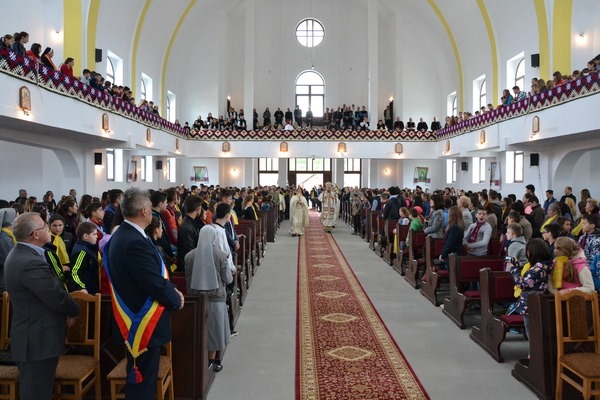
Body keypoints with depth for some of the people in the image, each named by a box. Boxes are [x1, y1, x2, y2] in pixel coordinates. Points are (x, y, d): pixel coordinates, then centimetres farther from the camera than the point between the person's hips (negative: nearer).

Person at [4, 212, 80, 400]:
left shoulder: (20, 254, 8)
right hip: (38, 340, -10)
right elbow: (58, 298, -23)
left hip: (32, 336, 10)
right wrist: (74, 310, -3)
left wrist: (68, 308, -2)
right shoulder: (31, 263, -27)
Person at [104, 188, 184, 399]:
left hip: (136, 320, 10)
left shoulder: (122, 235, 6)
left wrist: (172, 288, 2)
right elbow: (156, 285, -26)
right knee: (142, 383, 5)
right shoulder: (135, 242, -27)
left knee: (139, 381, 23)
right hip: (144, 325, -10)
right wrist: (176, 300, -7)